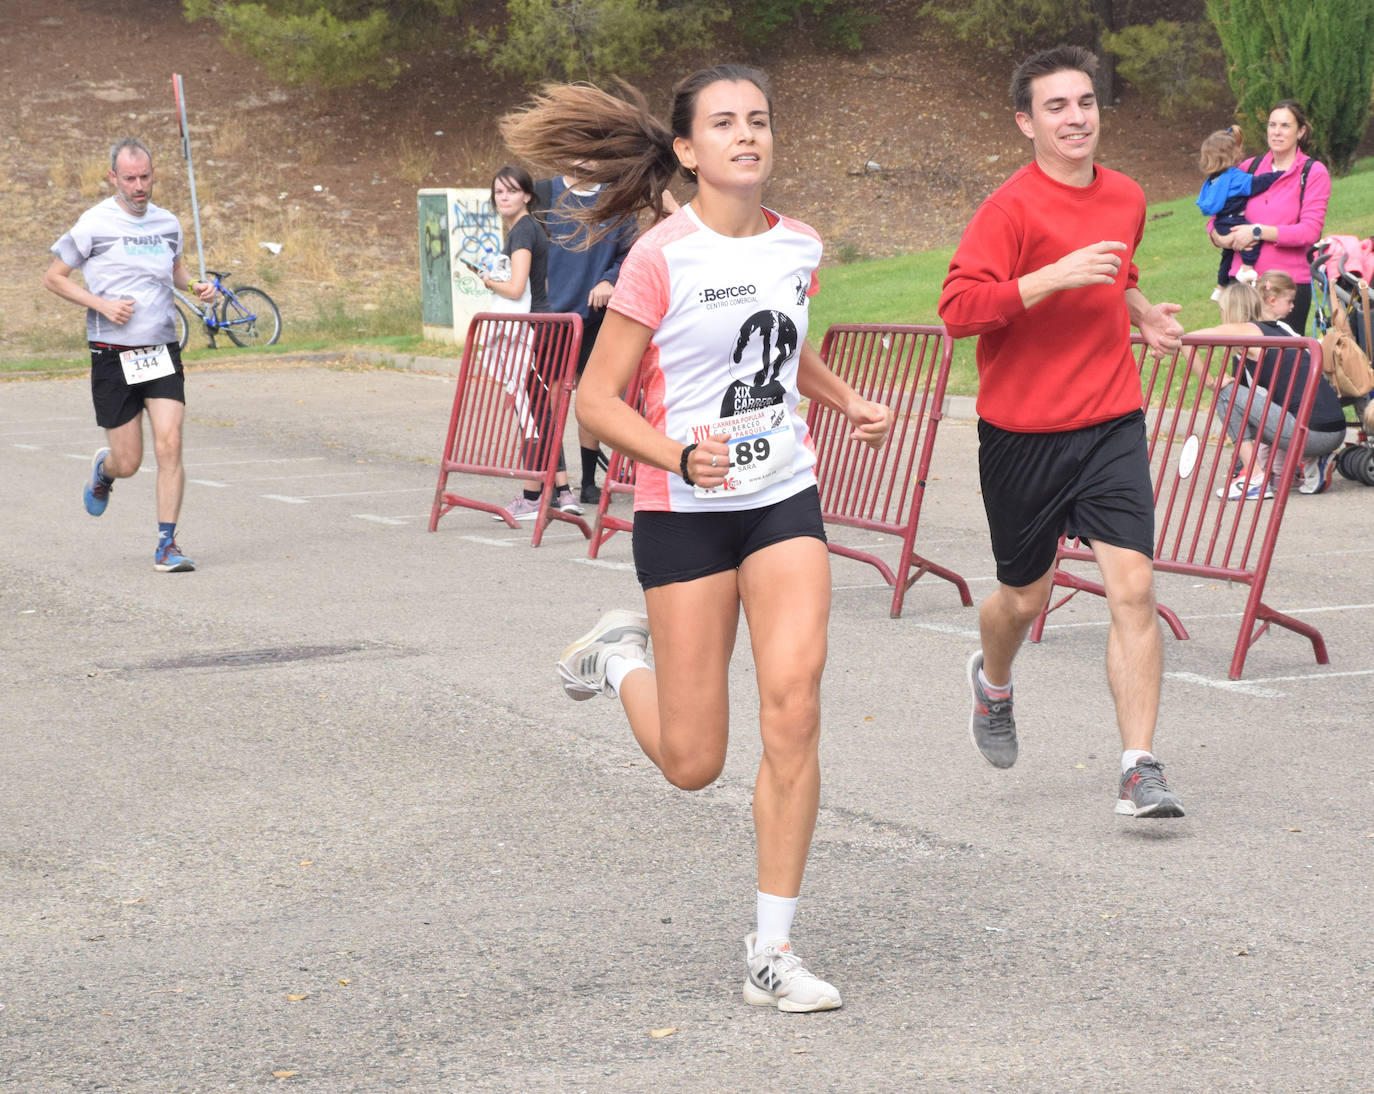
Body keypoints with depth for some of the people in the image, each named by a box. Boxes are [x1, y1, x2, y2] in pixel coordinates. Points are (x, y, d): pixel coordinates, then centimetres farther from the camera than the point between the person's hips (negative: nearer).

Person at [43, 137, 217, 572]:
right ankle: (103, 469, 39)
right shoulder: (95, 224, -6)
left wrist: (195, 286, 6)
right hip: (113, 356, -3)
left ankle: (167, 545, -5)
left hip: (162, 350, 3)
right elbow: (53, 278, 0)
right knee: (128, 463, 1)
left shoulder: (168, 223, 8)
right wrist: (103, 304, -13)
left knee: (170, 444, -13)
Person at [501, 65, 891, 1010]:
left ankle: (773, 949, -2)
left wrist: (850, 402, 13)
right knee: (694, 763, 1)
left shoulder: (799, 247, 4)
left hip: (785, 501, 4)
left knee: (794, 709, -13)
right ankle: (622, 658, 36)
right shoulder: (662, 259, -13)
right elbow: (597, 400, -12)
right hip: (685, 510, -4)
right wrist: (679, 455, -28)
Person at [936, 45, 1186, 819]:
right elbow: (958, 309, -22)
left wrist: (1143, 311, 12)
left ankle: (1141, 770, -9)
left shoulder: (1127, 198, 8)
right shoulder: (1011, 208, -11)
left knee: (1134, 588, -12)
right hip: (1023, 434, -3)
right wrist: (1056, 275, -28)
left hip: (1111, 424, 3)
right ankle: (994, 681, 47)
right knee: (1026, 596, 12)